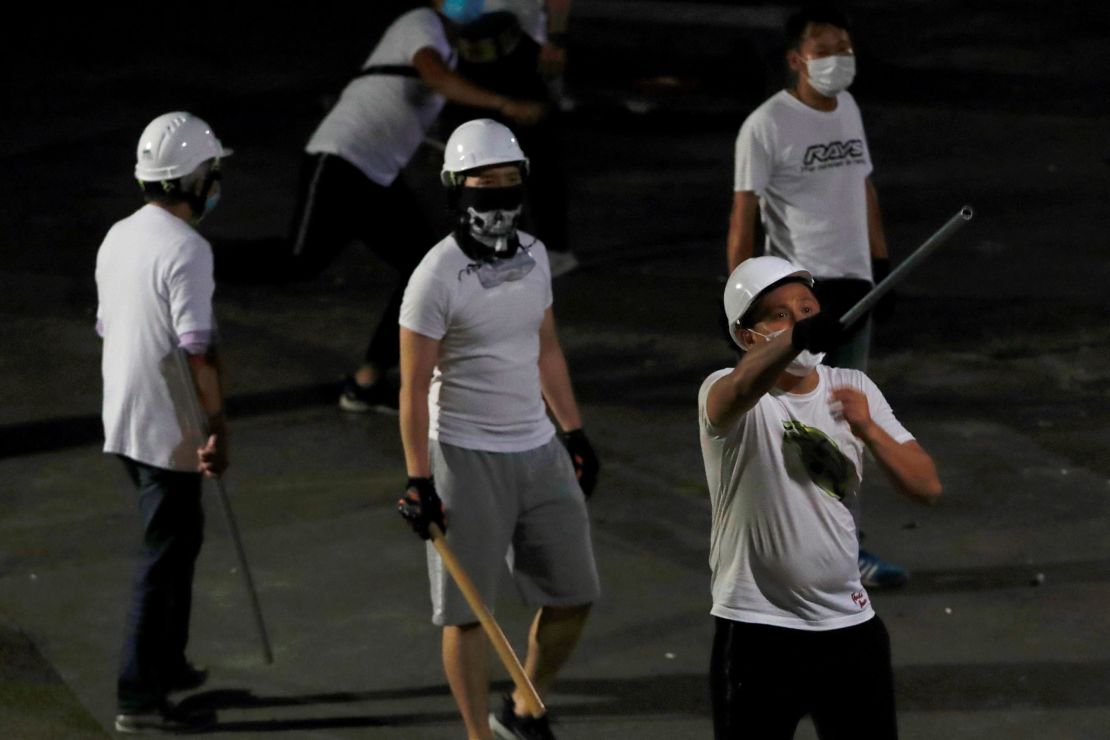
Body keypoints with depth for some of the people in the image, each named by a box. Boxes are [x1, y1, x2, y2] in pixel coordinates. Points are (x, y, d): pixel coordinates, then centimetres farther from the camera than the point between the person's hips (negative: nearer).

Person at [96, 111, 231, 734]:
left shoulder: (118, 238, 7)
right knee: (166, 555, -3)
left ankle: (166, 664, 32)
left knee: (178, 537, 22)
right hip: (169, 429, -9)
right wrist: (219, 427, -18)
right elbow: (197, 349, -23)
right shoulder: (186, 250, -20)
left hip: (123, 421, 9)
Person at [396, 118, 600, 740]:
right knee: (469, 612, 1)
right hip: (466, 457, -7)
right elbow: (414, 387, -13)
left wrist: (576, 433, 18)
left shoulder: (533, 256, 6)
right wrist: (420, 481, -17)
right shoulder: (438, 276, -15)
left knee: (574, 595, 10)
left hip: (538, 451, 7)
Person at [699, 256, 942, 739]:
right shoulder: (725, 391, -10)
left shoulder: (854, 389, 7)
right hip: (756, 631, -5)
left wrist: (868, 429, -17)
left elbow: (927, 486, 1)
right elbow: (741, 390, -37)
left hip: (850, 624, 5)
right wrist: (794, 339, -57)